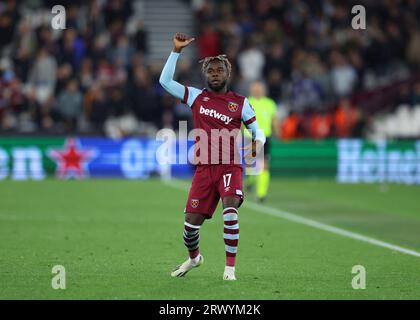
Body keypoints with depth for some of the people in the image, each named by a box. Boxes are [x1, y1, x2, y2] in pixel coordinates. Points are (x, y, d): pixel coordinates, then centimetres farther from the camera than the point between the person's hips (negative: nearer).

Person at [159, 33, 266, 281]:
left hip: (230, 167, -2)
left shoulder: (240, 102, 5)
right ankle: (193, 257, 34)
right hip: (204, 168, 2)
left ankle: (230, 267, -17)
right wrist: (177, 51, 1)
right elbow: (165, 81, 5)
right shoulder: (197, 97, 8)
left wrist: (258, 142, -17)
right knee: (191, 221, 1)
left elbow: (257, 130, 7)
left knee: (230, 210, -27)